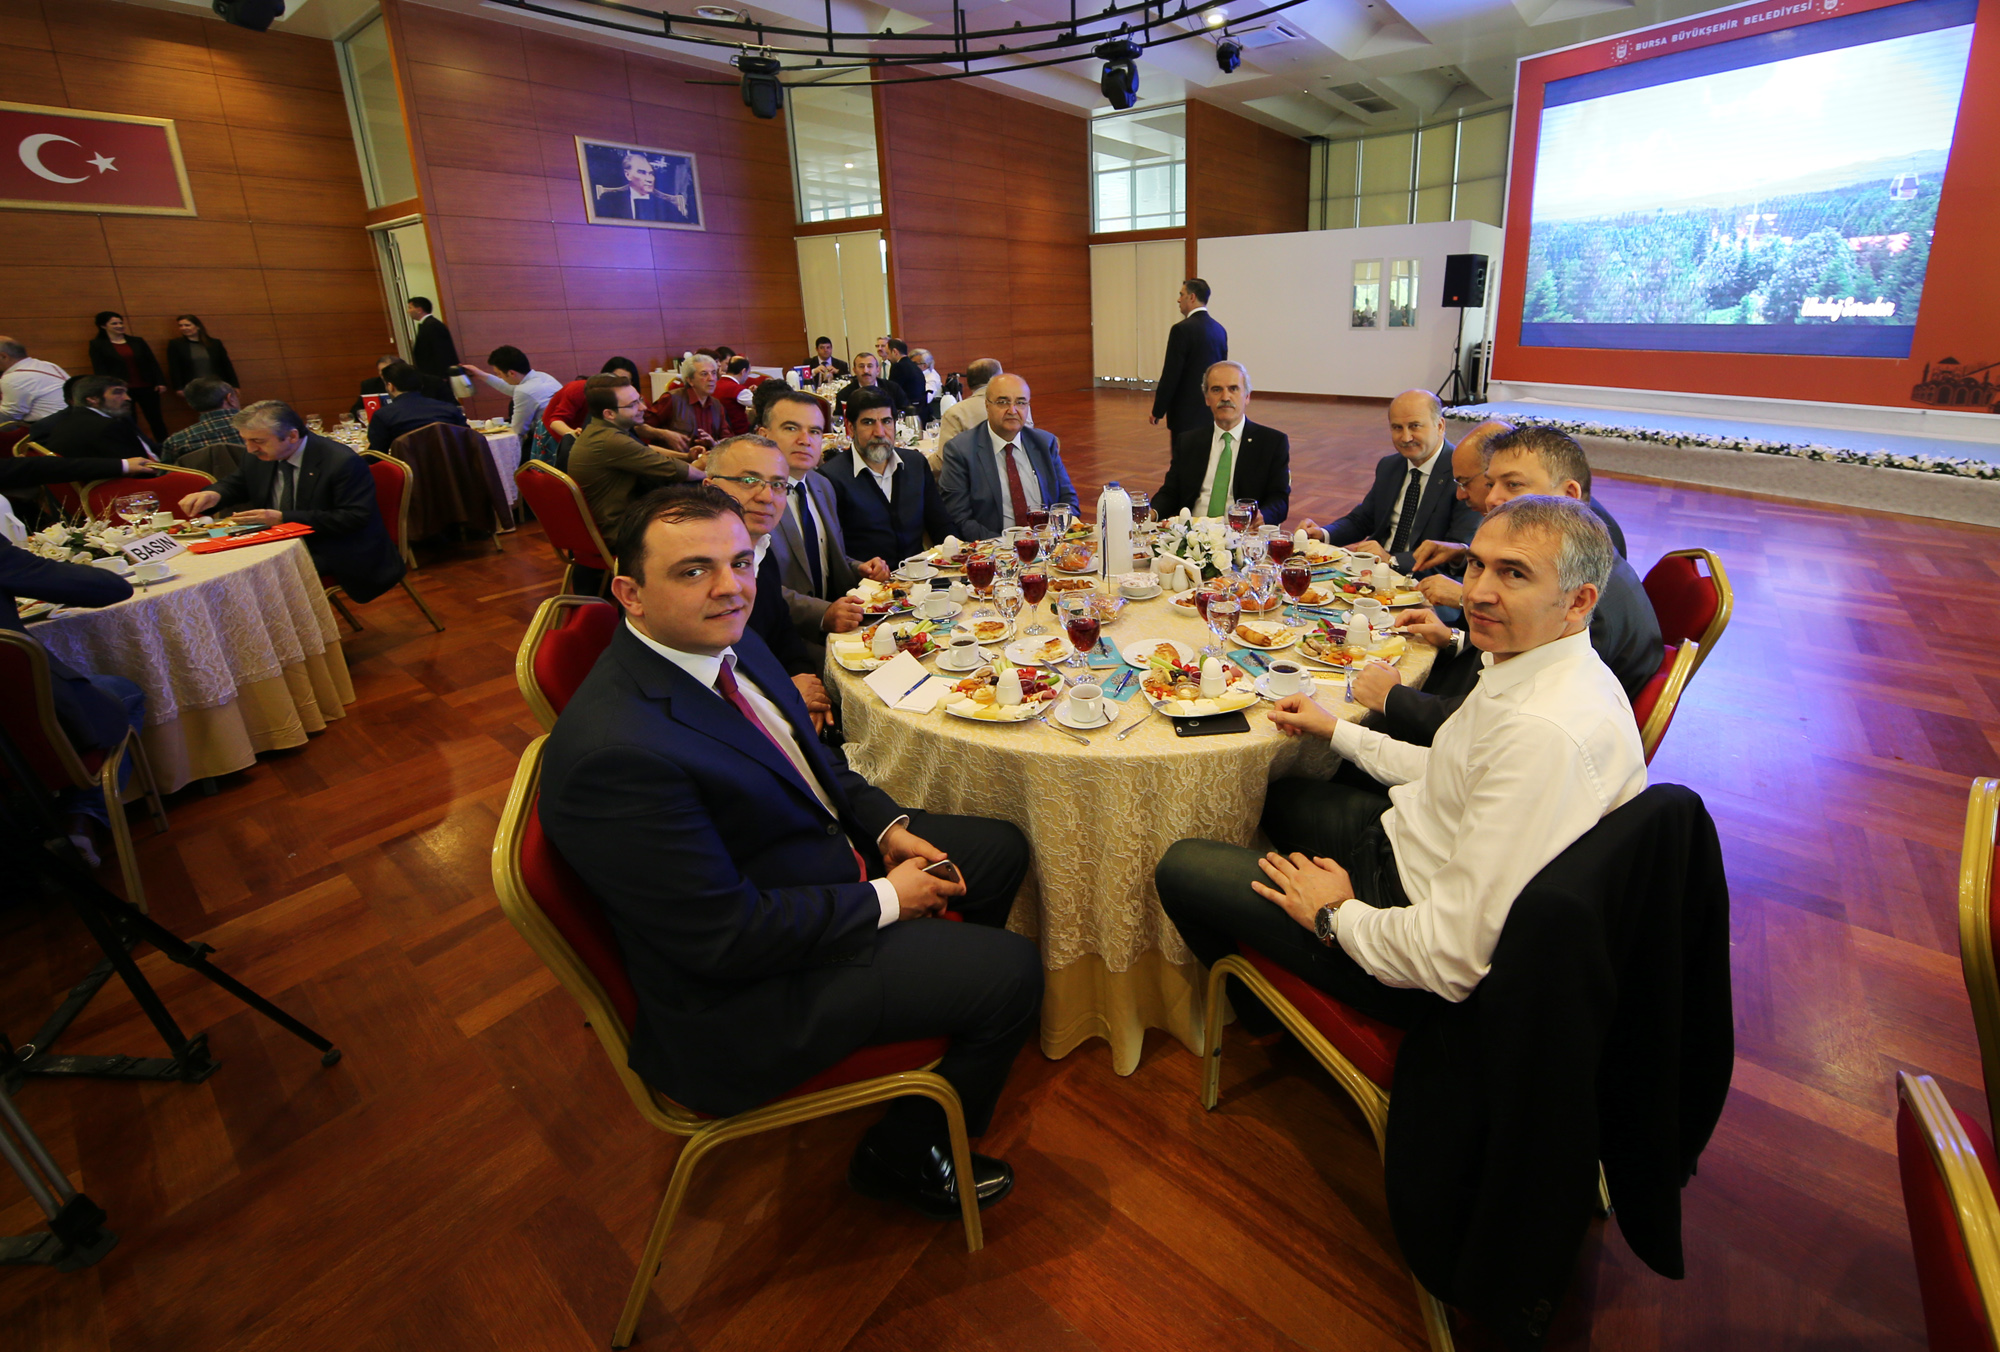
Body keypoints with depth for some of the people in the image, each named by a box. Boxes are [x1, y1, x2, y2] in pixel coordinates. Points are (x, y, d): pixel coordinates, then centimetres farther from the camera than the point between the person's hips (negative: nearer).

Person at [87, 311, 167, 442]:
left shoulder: (137, 341, 10)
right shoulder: (97, 345, 2)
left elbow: (152, 362, 9)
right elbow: (100, 370, -3)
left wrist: (160, 382, -1)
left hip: (147, 387, 2)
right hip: (122, 390, -2)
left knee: (156, 419, 5)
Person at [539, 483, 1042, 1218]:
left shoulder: (725, 639, -5)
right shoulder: (617, 750, -33)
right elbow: (728, 938, -28)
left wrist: (888, 825, -3)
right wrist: (884, 900, -17)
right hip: (742, 989, -9)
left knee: (1001, 850, 15)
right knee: (1012, 972, -7)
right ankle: (900, 1156, 19)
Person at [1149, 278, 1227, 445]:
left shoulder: (1182, 329, -13)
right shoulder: (1219, 329, 10)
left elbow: (1170, 375, -15)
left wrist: (1157, 411, -7)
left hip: (1187, 414, -8)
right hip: (1213, 412, 8)